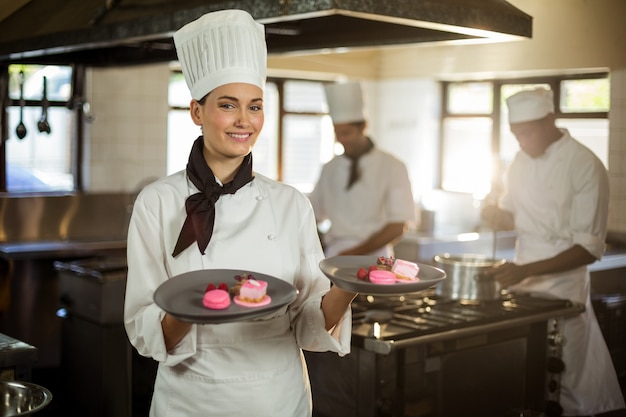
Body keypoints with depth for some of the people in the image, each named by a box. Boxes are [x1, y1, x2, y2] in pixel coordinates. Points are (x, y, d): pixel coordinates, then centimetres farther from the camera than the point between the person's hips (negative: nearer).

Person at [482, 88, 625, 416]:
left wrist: (526, 271, -24)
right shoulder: (521, 160, 6)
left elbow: (589, 248, -16)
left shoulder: (585, 166, -14)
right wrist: (497, 215, -5)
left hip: (562, 283, -5)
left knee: (564, 385, -2)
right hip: (520, 279, 5)